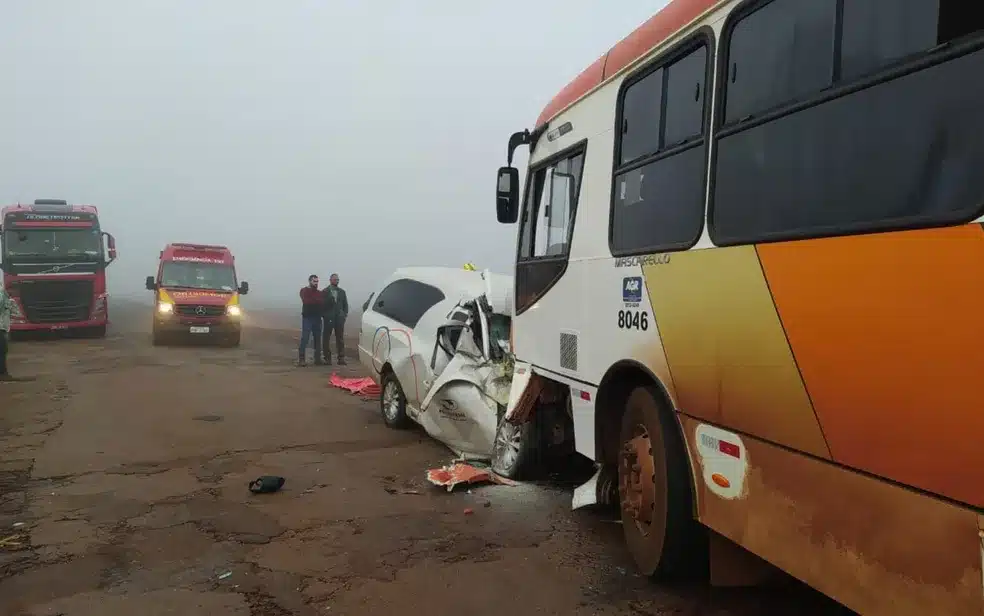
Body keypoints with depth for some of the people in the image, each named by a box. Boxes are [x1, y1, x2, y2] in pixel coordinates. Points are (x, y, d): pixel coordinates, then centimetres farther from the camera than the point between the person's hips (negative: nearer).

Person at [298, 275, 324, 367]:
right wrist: (317, 301, -4)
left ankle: (317, 358, 12)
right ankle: (301, 359, -12)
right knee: (304, 338, -11)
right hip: (307, 317, -5)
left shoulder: (319, 293, 16)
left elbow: (322, 303, 1)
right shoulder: (304, 291, 1)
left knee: (318, 339, 7)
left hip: (317, 318, 6)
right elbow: (306, 301, -15)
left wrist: (312, 301, -11)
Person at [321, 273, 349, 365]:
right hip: (328, 318, -3)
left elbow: (345, 304, 14)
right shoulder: (324, 292, 2)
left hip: (339, 318, 3)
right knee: (326, 339, 1)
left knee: (340, 339, 3)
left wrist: (345, 313, 2)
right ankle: (327, 358, 7)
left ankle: (341, 358, 6)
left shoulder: (342, 291, 13)